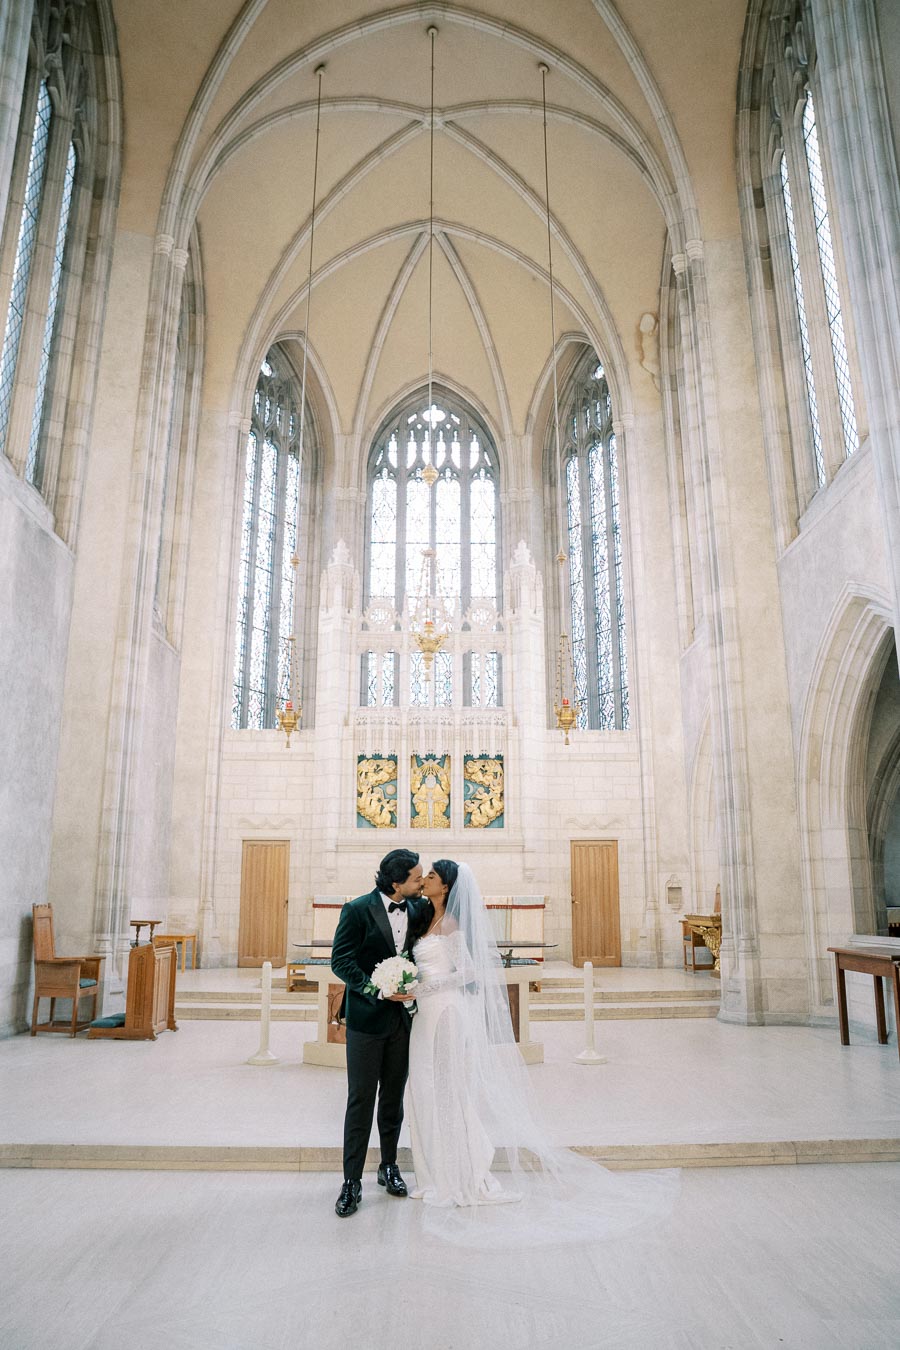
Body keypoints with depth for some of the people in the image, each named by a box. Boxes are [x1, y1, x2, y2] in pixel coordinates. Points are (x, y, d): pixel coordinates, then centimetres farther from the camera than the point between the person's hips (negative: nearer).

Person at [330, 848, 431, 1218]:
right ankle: (352, 1181, 12)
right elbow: (341, 960, -14)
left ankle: (389, 1166, 32)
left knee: (393, 1097, 16)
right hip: (366, 1017, -4)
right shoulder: (358, 910, -14)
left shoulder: (418, 909, -1)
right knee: (361, 1100, 2)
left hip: (402, 1017, 5)